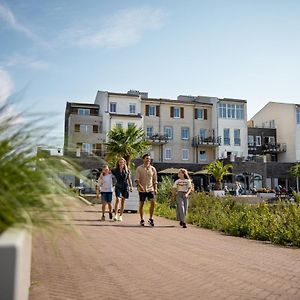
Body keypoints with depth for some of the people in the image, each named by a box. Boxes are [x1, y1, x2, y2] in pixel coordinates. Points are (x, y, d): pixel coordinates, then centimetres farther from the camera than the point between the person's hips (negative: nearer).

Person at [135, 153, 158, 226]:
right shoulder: (139, 168, -2)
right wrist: (140, 186, -23)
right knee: (141, 204, 5)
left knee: (153, 202, -11)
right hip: (142, 190, -2)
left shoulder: (153, 169, 7)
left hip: (150, 189, 2)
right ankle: (142, 220, 16)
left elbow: (155, 180, 11)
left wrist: (155, 188, 4)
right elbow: (137, 179, -7)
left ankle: (151, 219, 2)